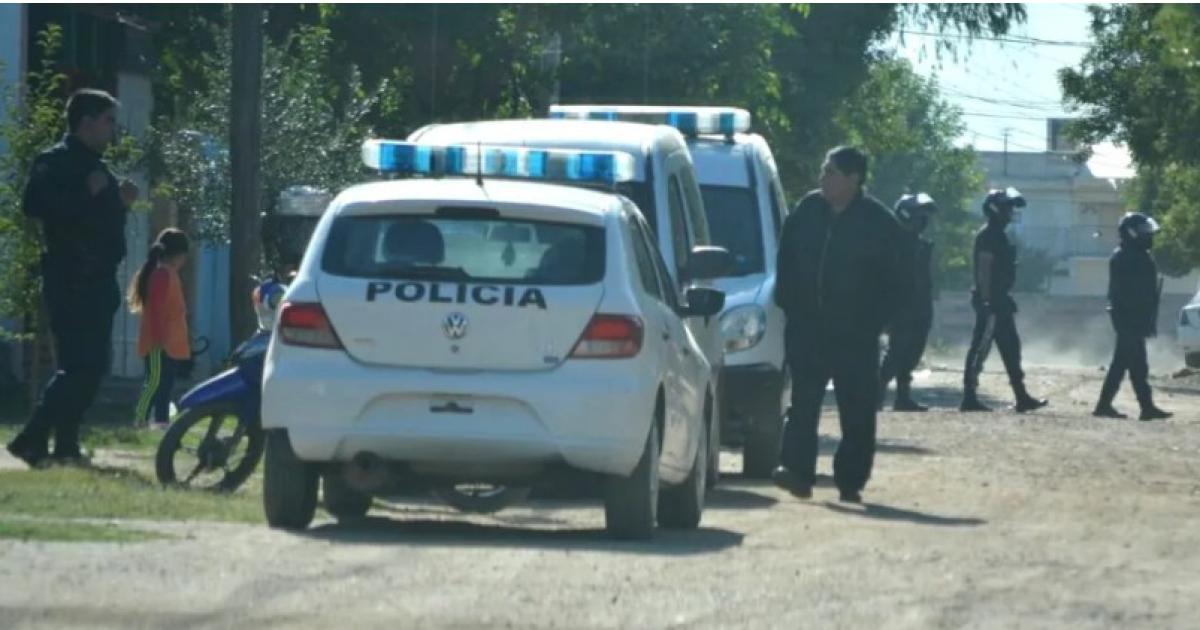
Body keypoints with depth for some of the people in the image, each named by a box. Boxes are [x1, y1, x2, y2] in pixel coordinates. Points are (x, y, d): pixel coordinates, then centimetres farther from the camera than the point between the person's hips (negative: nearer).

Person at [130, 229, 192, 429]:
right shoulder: (162, 274, -13)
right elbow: (156, 309, -20)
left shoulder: (169, 274, 18)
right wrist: (159, 339, -23)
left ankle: (161, 422, 13)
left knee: (165, 385, 11)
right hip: (160, 344, -10)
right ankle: (140, 423, -17)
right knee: (155, 382, -13)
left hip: (171, 344, 10)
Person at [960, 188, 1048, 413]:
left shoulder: (999, 235, 17)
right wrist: (987, 301, -24)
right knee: (980, 349, -7)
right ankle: (969, 397, -5)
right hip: (990, 301, -11)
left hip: (1000, 301, 11)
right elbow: (984, 270, -20)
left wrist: (1006, 300, 23)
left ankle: (1022, 397, 14)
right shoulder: (988, 236, -14)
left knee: (1011, 347, 11)